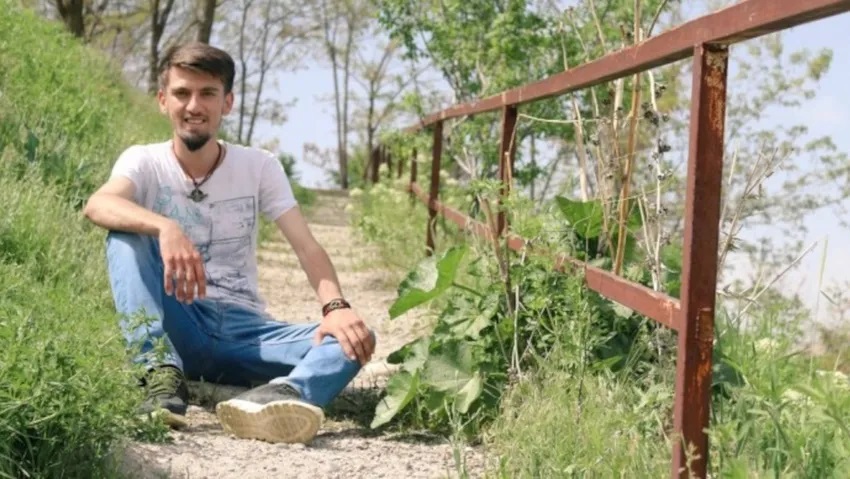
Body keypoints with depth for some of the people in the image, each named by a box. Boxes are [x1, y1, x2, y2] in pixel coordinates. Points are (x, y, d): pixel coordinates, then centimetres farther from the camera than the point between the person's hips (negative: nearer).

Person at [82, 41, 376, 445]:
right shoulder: (144, 161, -2)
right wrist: (166, 227, -46)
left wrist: (336, 306, -28)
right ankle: (161, 374, -36)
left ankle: (280, 396, -57)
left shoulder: (260, 167, 3)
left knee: (355, 339, -24)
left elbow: (307, 248, -7)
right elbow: (97, 206, -25)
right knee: (127, 232, -25)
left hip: (243, 329, 1)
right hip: (175, 327, -1)